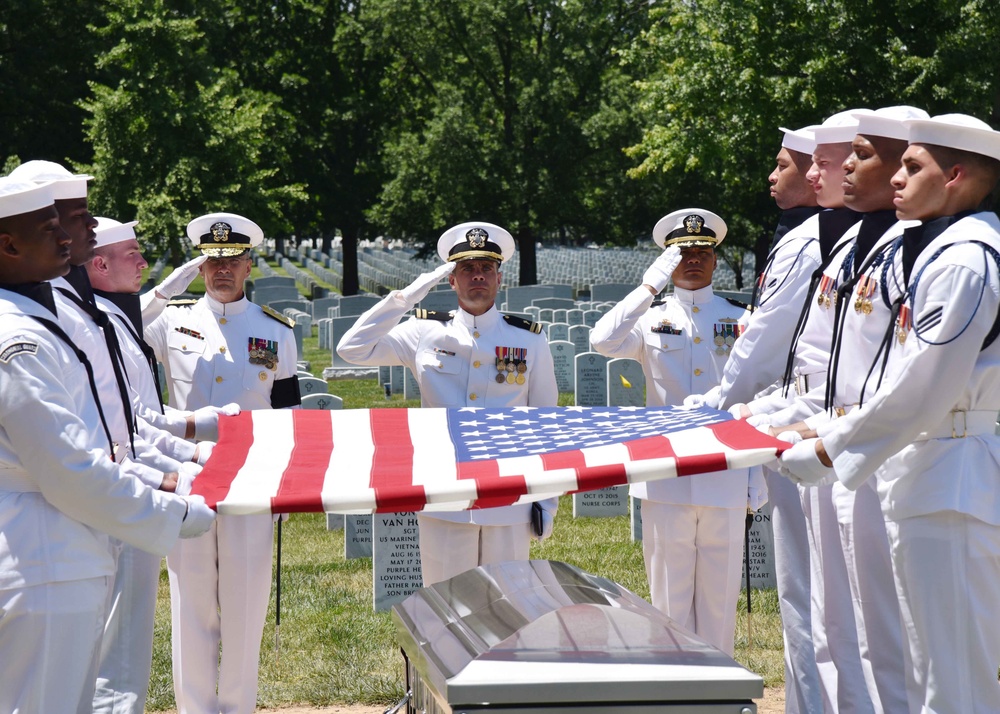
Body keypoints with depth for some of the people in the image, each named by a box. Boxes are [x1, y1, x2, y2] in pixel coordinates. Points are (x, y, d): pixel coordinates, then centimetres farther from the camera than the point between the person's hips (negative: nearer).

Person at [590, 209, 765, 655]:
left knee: (720, 596, 6)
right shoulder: (651, 320, 8)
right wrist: (651, 285, -12)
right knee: (669, 594, 4)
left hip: (725, 480, 0)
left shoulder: (741, 321, 10)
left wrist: (759, 478, 4)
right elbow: (603, 341, -13)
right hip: (666, 481, 0)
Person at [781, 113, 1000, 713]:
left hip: (951, 483, -11)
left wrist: (829, 453, -11)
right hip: (930, 478, 11)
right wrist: (835, 432, 15)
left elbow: (923, 393, -19)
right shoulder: (934, 250, 16)